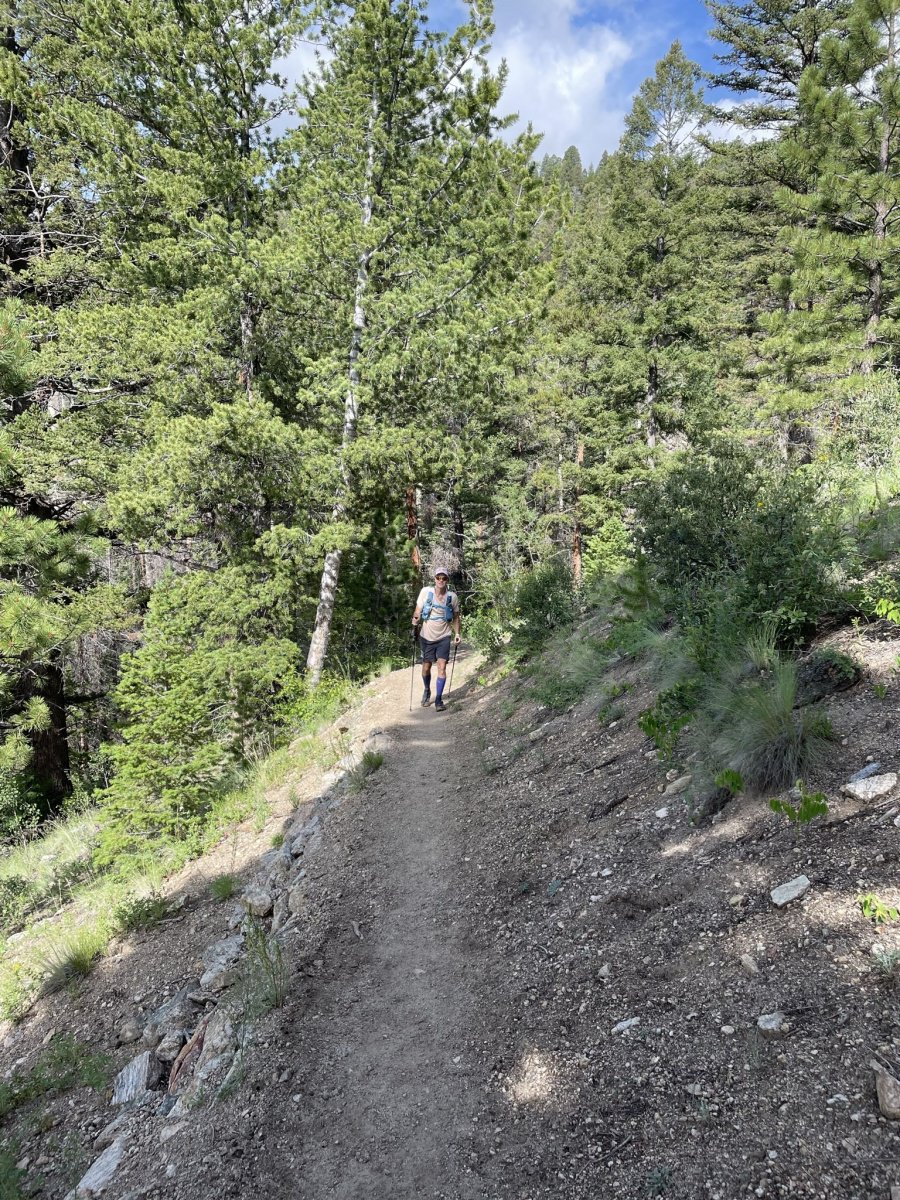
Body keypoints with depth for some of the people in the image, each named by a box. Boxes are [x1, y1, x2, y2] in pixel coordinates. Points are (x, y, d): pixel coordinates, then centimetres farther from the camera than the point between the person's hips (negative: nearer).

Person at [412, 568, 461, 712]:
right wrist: (415, 621, -22)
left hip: (444, 637, 0)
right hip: (427, 637, 1)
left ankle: (438, 700, -2)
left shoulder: (453, 597, -5)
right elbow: (418, 610, -2)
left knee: (442, 667, -11)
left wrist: (457, 633, -2)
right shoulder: (426, 592, -8)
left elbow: (456, 617, 7)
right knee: (426, 668, 10)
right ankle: (427, 691, 38)